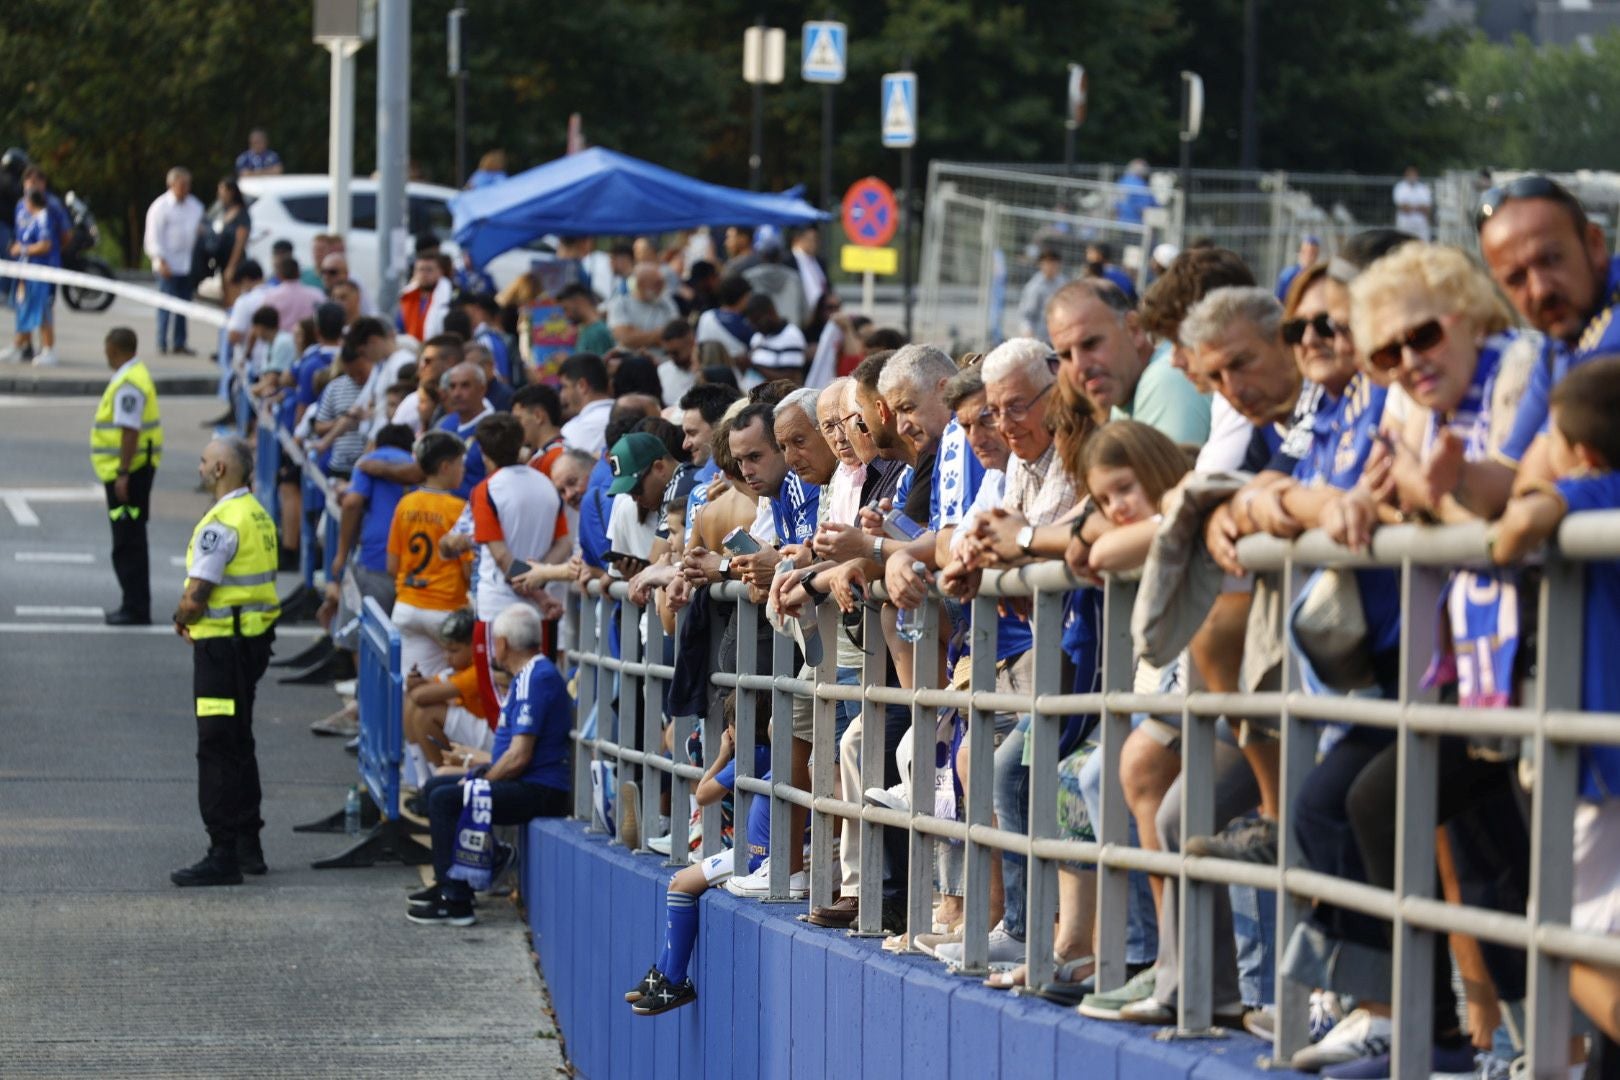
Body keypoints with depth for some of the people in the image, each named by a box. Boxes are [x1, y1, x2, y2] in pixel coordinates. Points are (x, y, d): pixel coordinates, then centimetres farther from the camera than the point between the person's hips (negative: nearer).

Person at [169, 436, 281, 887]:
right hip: (254, 641, 10)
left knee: (218, 751, -6)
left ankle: (223, 855, -5)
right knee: (239, 744, 19)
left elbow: (196, 597, -23)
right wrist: (192, 615, 9)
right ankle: (248, 845, 26)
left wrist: (182, 618, -1)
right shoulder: (258, 515, 11)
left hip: (222, 646, -10)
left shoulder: (221, 524, -20)